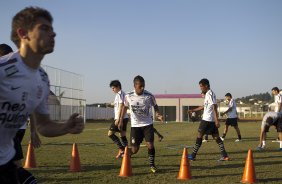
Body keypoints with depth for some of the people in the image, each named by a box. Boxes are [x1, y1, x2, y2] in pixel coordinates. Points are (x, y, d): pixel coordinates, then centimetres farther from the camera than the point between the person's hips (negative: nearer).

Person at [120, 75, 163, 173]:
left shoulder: (149, 96, -10)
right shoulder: (128, 96, -9)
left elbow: (155, 106, 6)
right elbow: (125, 107, 10)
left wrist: (158, 114, -13)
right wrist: (121, 120, 11)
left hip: (147, 124, 0)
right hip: (135, 125, 0)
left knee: (150, 145, -11)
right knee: (135, 149, 0)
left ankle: (152, 164, 12)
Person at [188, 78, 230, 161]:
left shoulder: (209, 94, -13)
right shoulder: (208, 94, 17)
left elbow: (214, 107, -20)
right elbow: (205, 106, 29)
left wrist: (216, 120, -25)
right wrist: (193, 110, 33)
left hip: (207, 119, -9)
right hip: (212, 120, 9)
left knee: (199, 135, 0)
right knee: (216, 137, 6)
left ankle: (193, 156, 7)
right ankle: (225, 156, 3)